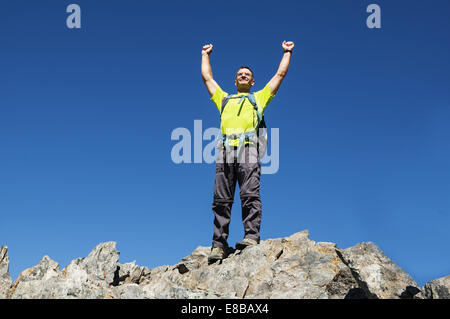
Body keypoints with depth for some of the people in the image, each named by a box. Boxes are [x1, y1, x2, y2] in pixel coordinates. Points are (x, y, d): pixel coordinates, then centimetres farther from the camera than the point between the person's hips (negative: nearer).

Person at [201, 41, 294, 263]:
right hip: (225, 151, 2)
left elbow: (280, 74, 33)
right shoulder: (224, 99, 37)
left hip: (248, 149, -2)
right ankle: (219, 245, -12)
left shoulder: (259, 97, 31)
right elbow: (207, 77, 45)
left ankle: (251, 237, -25)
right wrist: (206, 55, 55)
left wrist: (287, 52, 43)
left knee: (250, 195, -17)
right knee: (221, 200, -8)